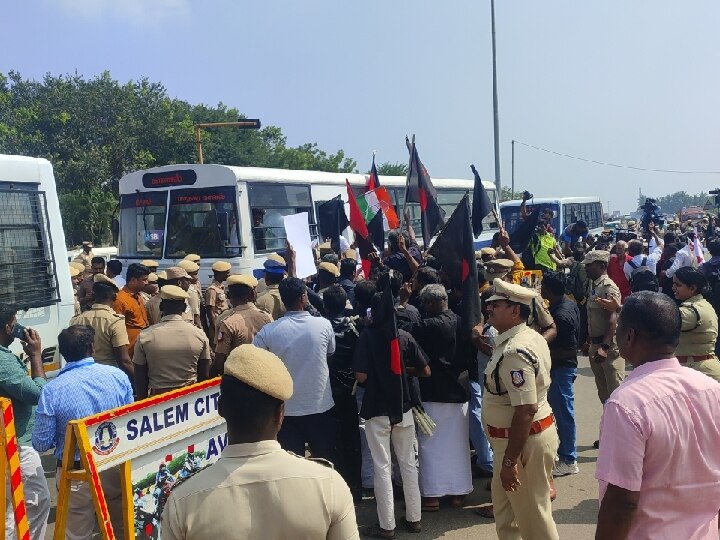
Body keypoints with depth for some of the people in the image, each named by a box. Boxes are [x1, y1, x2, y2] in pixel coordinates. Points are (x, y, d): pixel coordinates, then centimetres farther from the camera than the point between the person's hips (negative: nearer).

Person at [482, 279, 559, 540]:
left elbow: (526, 410, -31)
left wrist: (510, 460, -26)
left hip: (524, 439, -10)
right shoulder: (530, 337, 5)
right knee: (505, 506, 24)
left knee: (532, 515, 8)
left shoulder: (515, 352, -27)